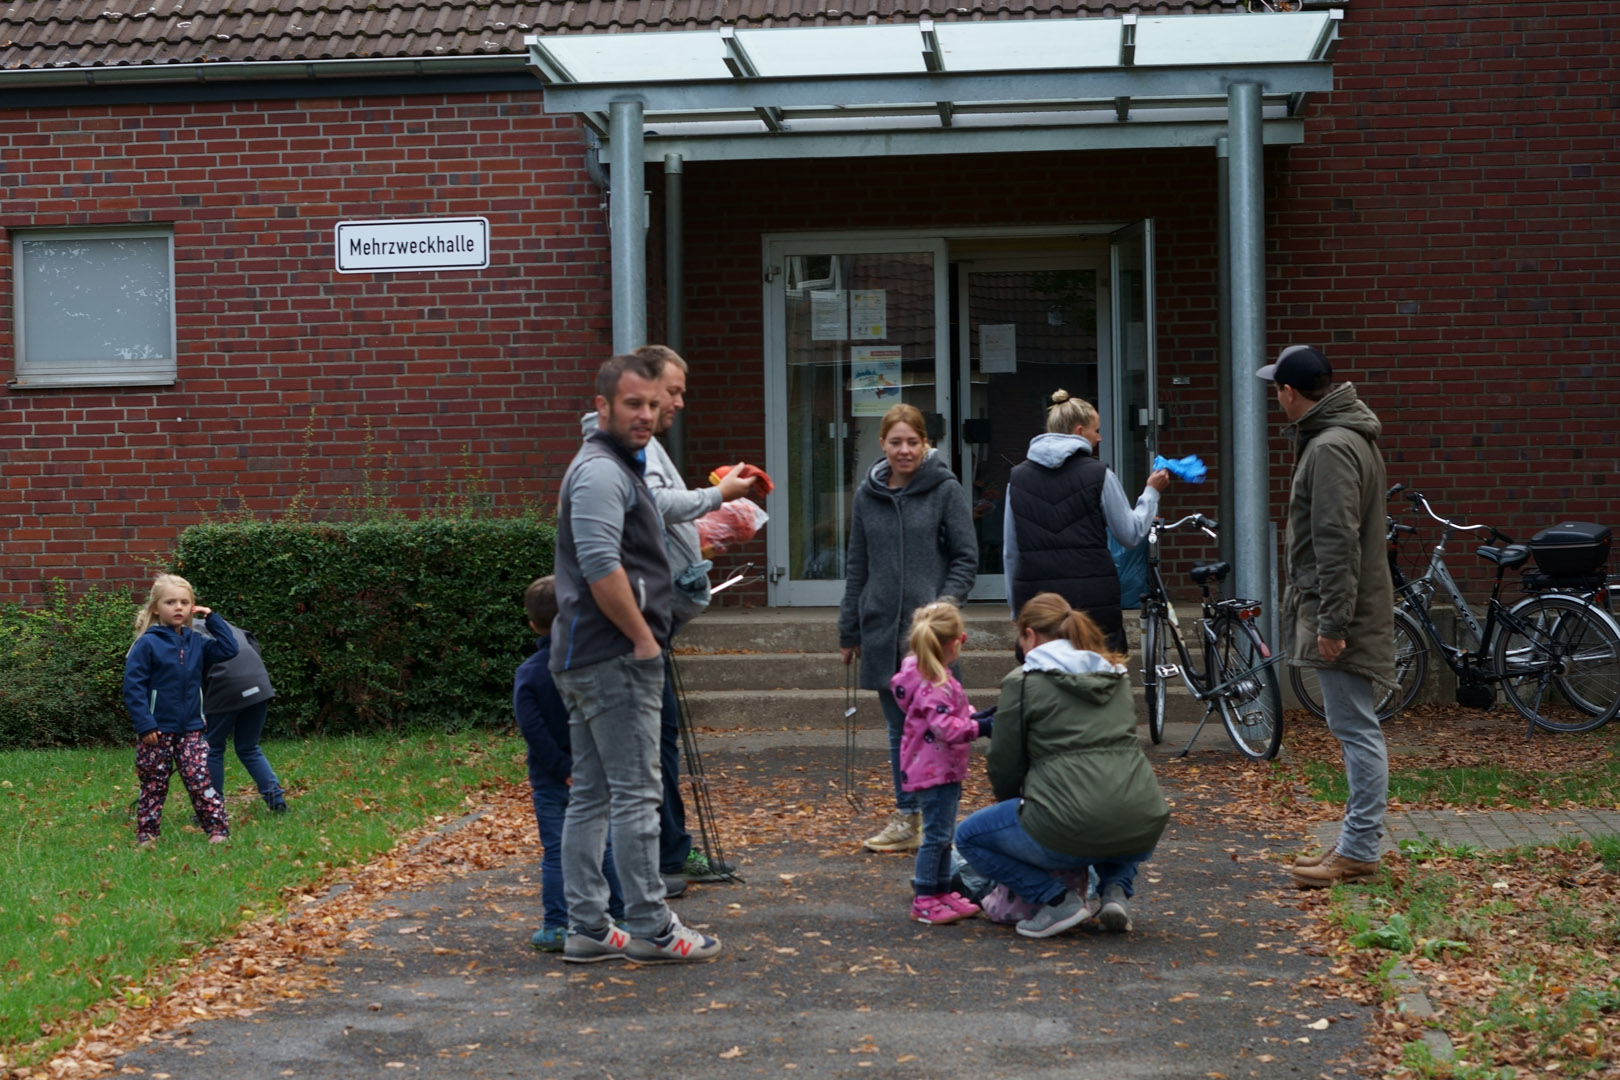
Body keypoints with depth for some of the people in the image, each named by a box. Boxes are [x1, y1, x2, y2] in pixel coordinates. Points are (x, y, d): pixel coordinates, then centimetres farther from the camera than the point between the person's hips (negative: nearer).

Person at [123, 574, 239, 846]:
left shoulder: (196, 643, 8)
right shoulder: (147, 644, -8)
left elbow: (228, 649, 3)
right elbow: (133, 686, -11)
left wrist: (212, 618, 1)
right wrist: (144, 725, -16)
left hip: (190, 729, 3)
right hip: (157, 731, -3)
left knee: (200, 780, -6)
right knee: (153, 786, 6)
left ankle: (218, 831, -6)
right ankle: (146, 836, 15)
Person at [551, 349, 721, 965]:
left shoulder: (619, 467, 21)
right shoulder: (601, 471, -13)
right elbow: (600, 566, -24)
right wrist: (643, 638, -17)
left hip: (583, 659, 11)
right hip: (615, 658, -11)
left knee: (591, 796, 10)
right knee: (636, 793, -6)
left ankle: (587, 929, 14)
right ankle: (650, 930, -1)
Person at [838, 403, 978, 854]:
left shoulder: (946, 490, -1)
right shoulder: (868, 495, 10)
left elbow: (966, 558, -1)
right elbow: (857, 566, 16)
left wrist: (946, 602, -16)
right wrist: (849, 631, 15)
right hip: (882, 630, 4)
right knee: (898, 728, 10)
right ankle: (906, 818, 17)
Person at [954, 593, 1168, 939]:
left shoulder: (1023, 681, 2)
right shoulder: (1117, 675, 20)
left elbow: (1005, 767, 7)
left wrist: (1011, 803, 30)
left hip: (1069, 829, -6)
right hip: (1143, 830, 6)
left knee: (968, 837, 17)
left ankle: (1058, 899, 1)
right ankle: (1115, 890, 14)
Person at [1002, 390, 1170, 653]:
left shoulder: (1017, 476, 9)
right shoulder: (1099, 475, -3)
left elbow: (1010, 552, 11)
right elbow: (1131, 534, 4)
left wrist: (1016, 607, 18)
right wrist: (1151, 492, 18)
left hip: (1035, 603, 3)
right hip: (1094, 600, -3)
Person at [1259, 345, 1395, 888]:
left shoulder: (1331, 448, -17)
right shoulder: (1351, 437, 17)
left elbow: (1337, 543, -22)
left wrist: (1332, 623, -22)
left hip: (1343, 609, -11)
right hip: (1344, 609, 11)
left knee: (1355, 727, -7)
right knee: (1355, 727, 13)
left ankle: (1358, 852, -5)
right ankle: (1355, 843, 19)